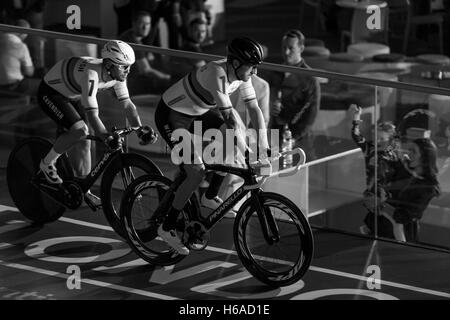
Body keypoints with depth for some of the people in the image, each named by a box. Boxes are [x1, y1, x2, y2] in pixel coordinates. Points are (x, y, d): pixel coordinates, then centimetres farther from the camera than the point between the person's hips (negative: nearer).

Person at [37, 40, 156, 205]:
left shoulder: (116, 74, -14)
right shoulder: (91, 75, -39)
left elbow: (127, 103, -7)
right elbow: (92, 113, -42)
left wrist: (140, 128, -19)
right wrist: (108, 138, -48)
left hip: (71, 96, 8)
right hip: (50, 93, -8)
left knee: (84, 141, 0)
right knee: (79, 130, -25)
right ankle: (47, 164, -4)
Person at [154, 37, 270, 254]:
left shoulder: (241, 75, -10)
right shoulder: (216, 74, -35)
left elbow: (254, 109, -4)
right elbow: (230, 118, -36)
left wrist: (264, 146, -12)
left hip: (196, 113, 8)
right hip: (172, 116, -8)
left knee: (235, 145, -3)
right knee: (197, 173, -16)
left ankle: (210, 197, 15)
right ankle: (167, 228, -1)